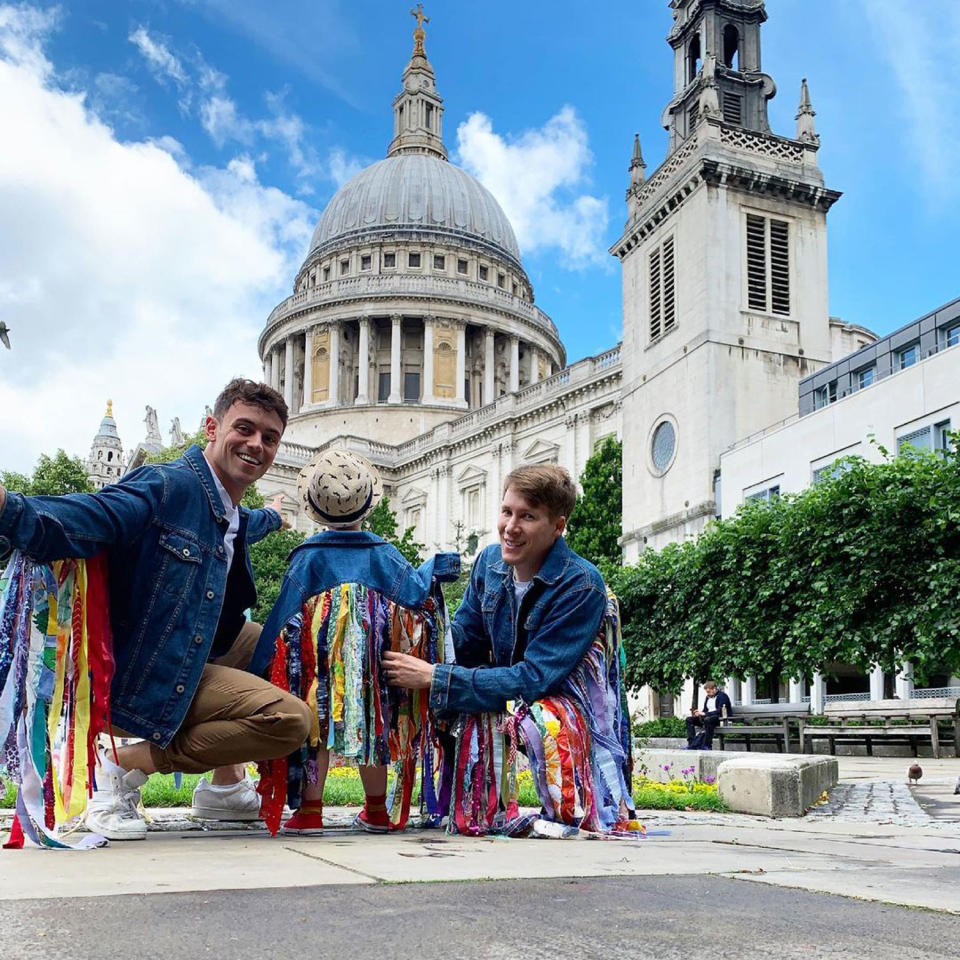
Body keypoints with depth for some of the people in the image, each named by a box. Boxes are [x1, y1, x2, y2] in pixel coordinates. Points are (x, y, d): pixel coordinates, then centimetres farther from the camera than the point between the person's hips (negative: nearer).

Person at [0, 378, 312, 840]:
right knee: (289, 719, -22)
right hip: (148, 680, -10)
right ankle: (126, 766, -9)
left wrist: (271, 518, 59)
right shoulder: (168, 486, -20)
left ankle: (223, 783, 29)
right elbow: (71, 524, -35)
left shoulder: (234, 516, 9)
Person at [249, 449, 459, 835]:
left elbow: (284, 614, -5)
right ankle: (376, 811, 21)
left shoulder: (309, 555, -4)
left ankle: (309, 812, 5)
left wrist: (259, 665, -1)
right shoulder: (381, 552, 0)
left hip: (321, 660, -2)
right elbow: (415, 590, -1)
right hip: (369, 657, 2)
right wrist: (434, 568, 19)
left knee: (316, 725, 4)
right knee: (371, 726, 11)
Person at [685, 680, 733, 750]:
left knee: (707, 719, -40)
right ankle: (691, 744, -19)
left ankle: (707, 746, -36)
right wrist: (698, 713, -6)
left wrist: (705, 714, -25)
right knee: (689, 719, -7)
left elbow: (720, 711, -20)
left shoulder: (722, 696, -8)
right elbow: (705, 710, 18)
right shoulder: (707, 697, 17)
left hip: (721, 718, -9)